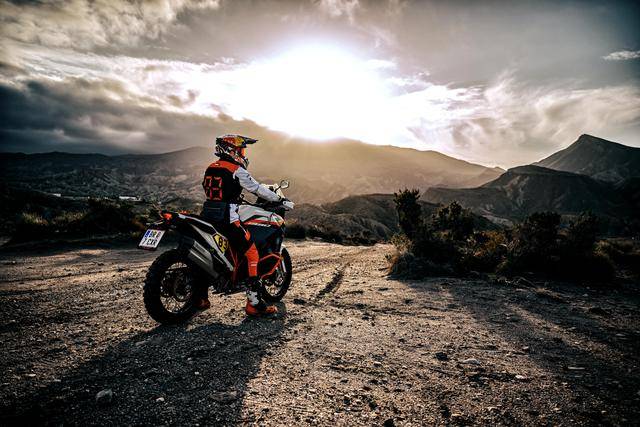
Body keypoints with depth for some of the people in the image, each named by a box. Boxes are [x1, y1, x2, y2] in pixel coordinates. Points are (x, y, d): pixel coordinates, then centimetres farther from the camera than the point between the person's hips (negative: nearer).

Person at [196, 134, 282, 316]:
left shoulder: (210, 168, 16)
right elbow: (257, 189, -5)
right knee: (252, 255, -3)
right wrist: (279, 199, 7)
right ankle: (254, 303, -5)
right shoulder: (237, 170, -8)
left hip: (208, 216, 9)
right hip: (228, 220, -8)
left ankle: (200, 299, 28)